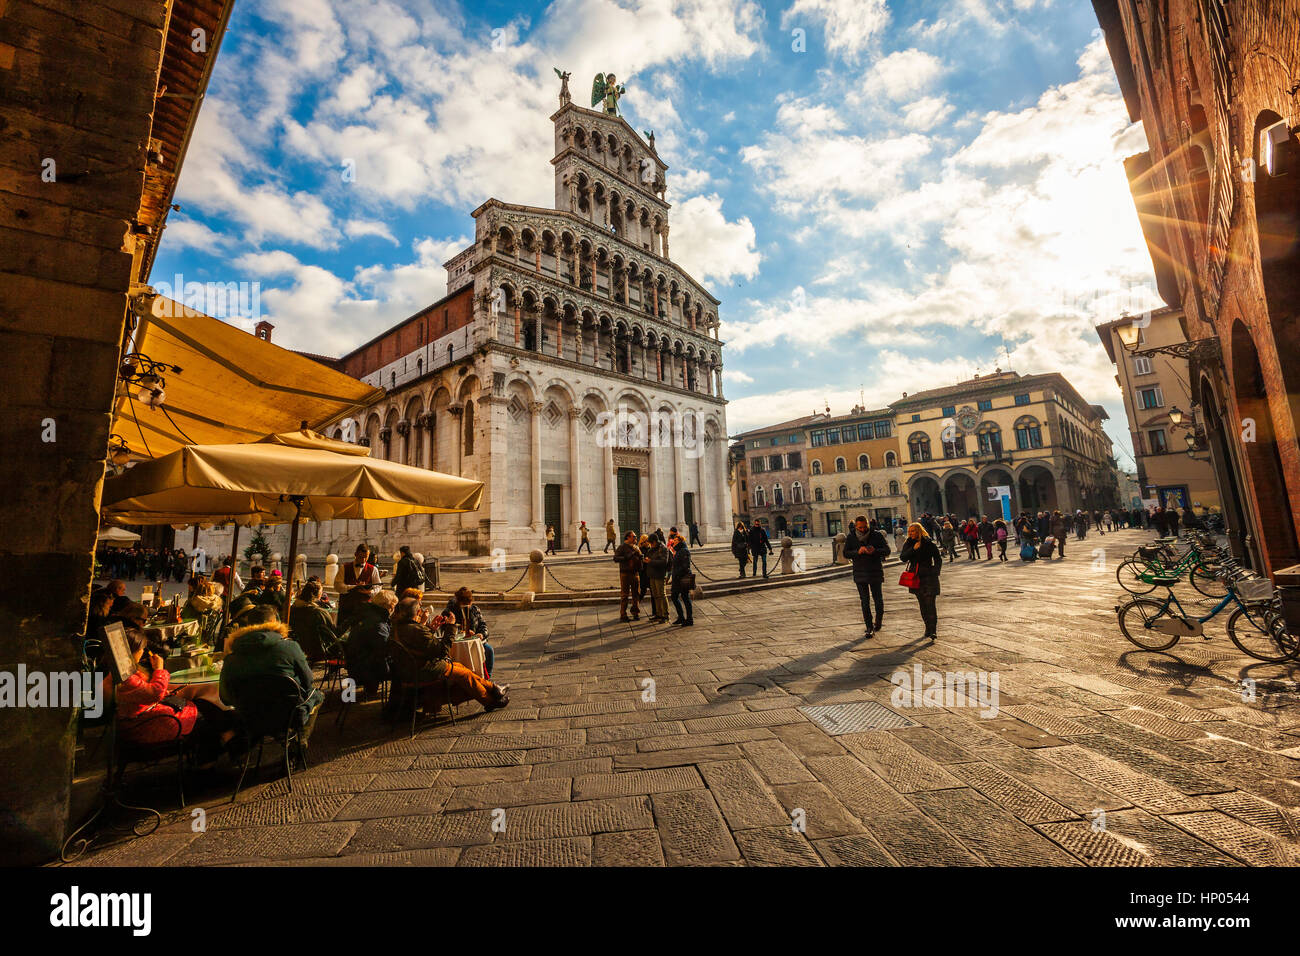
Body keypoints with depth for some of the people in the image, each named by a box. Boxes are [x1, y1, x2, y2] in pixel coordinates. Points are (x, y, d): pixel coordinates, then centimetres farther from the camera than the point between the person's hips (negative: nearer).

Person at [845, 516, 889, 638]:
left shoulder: (877, 535, -4)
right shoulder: (851, 537, 0)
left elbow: (887, 550, -5)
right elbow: (846, 553, -1)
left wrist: (875, 551, -25)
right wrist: (857, 552, -20)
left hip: (875, 572, -1)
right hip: (860, 573, 1)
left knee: (878, 599, 6)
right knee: (865, 601, 3)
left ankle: (878, 621, 33)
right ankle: (870, 629, 9)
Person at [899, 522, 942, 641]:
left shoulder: (928, 543, -5)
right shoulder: (908, 544, 5)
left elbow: (938, 559, 4)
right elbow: (902, 558, -6)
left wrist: (935, 572, -6)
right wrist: (913, 549, -17)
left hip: (928, 578, -4)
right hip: (915, 578, 4)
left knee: (930, 604, -8)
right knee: (923, 605, 12)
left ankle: (932, 632, -6)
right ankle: (928, 629, 23)